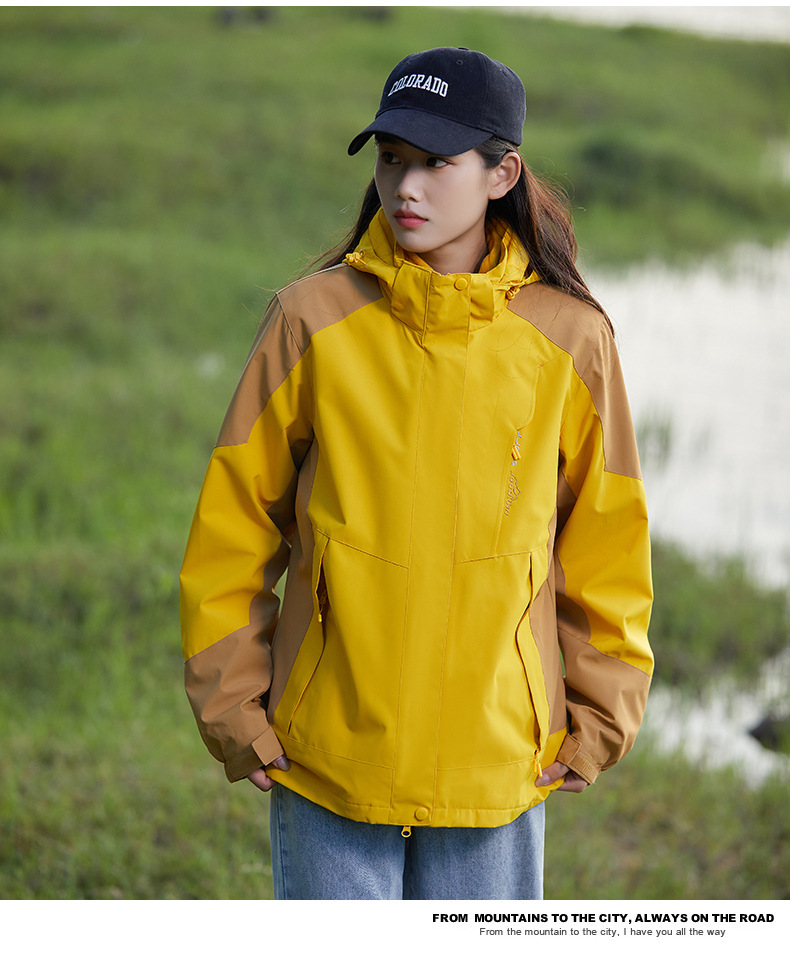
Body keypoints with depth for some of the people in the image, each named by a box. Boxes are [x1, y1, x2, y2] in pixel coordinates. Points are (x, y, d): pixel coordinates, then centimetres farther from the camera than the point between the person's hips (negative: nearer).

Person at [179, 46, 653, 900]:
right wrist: (233, 708, 0)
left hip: (499, 762, 1)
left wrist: (595, 721, 6)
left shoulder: (568, 338, -1)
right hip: (329, 760, 0)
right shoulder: (314, 319, -4)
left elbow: (607, 548, 7)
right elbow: (231, 529, 2)